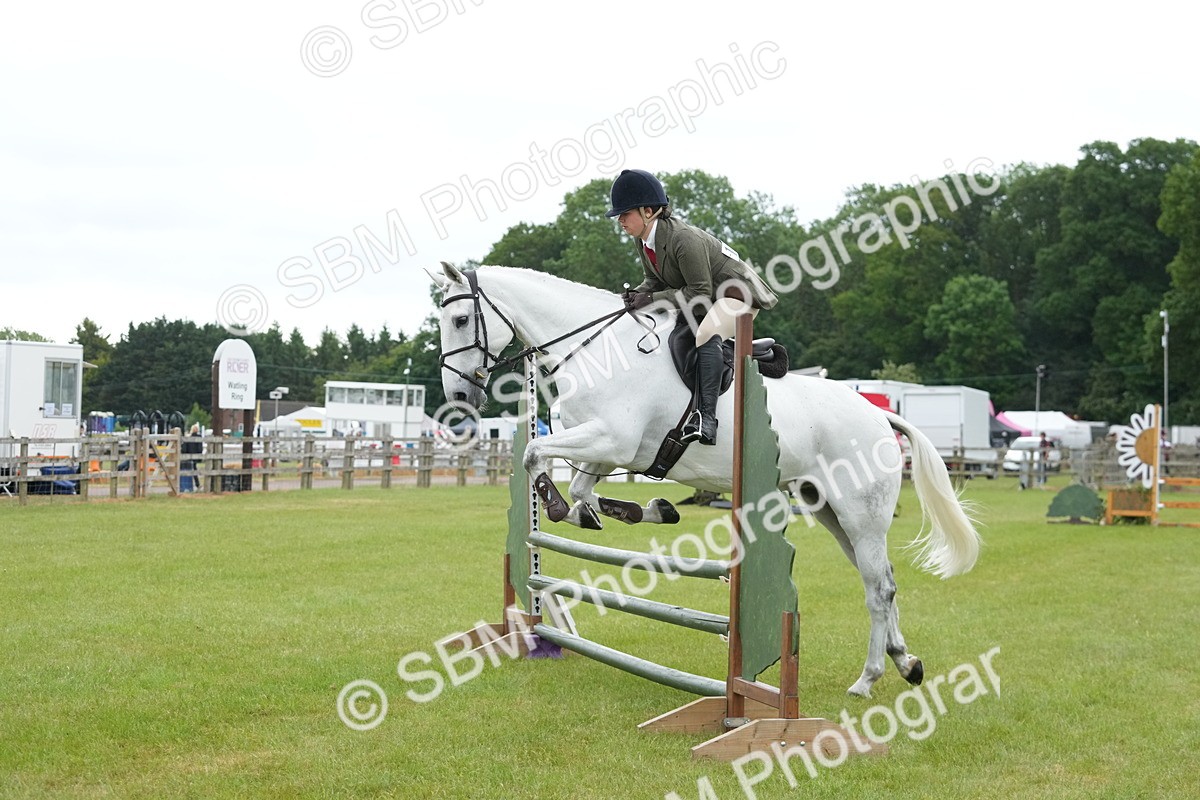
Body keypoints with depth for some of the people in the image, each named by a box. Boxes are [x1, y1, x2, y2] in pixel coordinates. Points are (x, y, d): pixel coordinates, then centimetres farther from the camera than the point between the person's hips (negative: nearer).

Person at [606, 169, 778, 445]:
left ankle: (706, 417, -40)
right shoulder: (645, 240, -4)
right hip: (709, 298, 11)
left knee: (706, 335, -37)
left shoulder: (683, 239, -32)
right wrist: (639, 293, -15)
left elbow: (700, 293, -29)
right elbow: (654, 279, 7)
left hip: (738, 293, -10)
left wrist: (653, 299, -31)